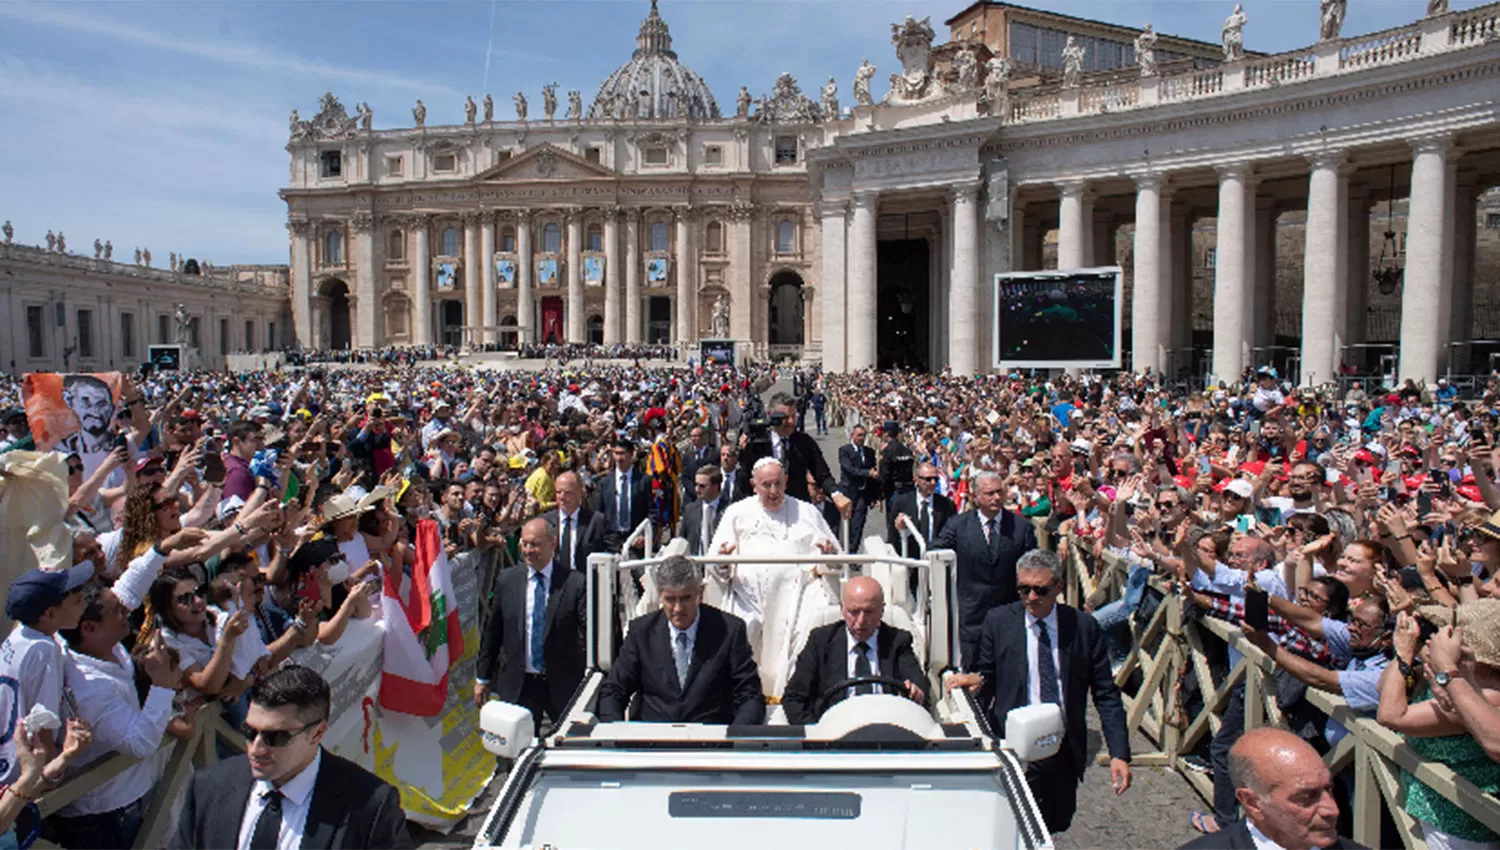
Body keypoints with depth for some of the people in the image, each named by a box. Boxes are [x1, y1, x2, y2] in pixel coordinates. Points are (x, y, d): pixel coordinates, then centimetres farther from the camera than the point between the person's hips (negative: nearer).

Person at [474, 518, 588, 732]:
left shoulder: (575, 582, -9)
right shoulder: (507, 580, 2)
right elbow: (492, 632, 10)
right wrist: (482, 677, 13)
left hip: (563, 684, -2)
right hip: (518, 685, 2)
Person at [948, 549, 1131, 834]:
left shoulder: (1084, 627, 0)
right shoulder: (998, 621, -2)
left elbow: (1106, 695, 2)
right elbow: (987, 679, 6)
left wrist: (1119, 753, -5)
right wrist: (976, 682, -18)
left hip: (1065, 750, 2)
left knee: (1057, 826, 12)